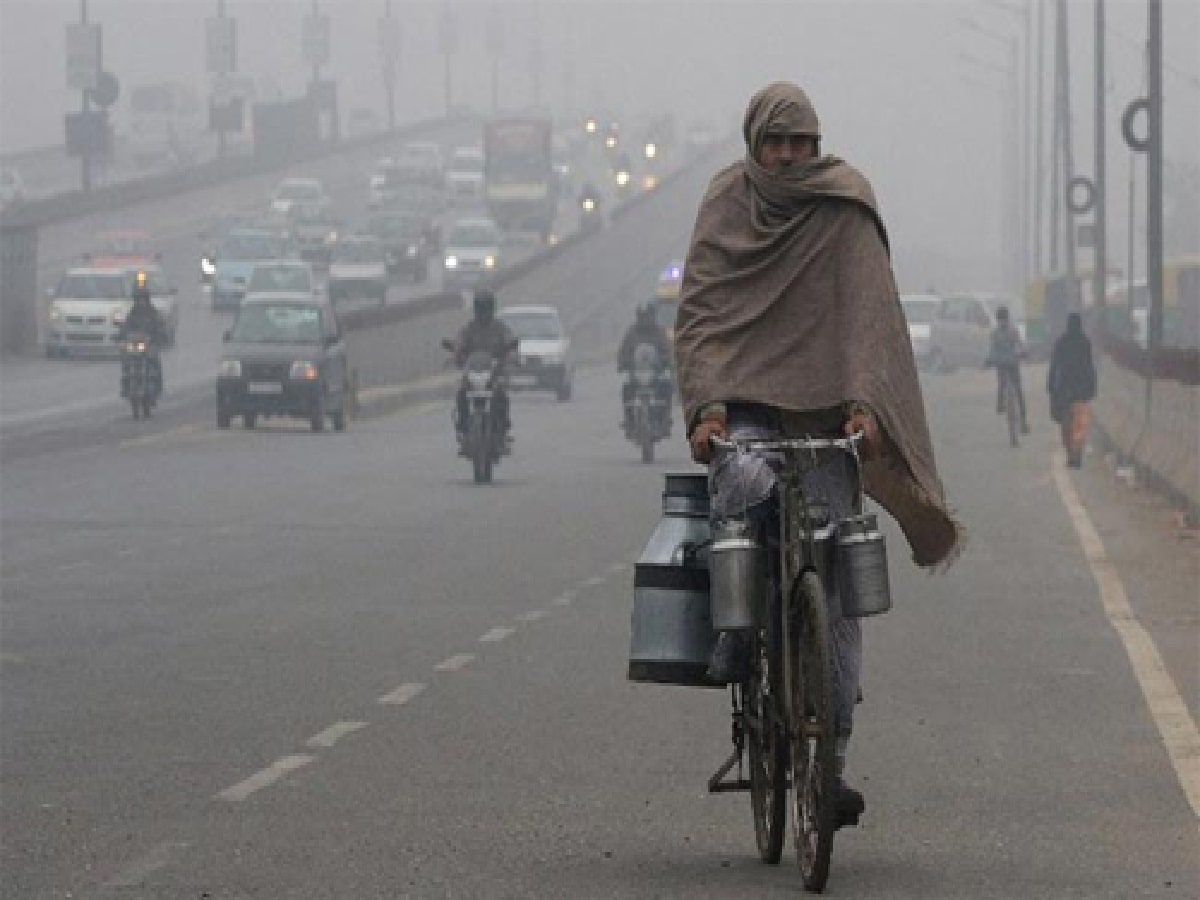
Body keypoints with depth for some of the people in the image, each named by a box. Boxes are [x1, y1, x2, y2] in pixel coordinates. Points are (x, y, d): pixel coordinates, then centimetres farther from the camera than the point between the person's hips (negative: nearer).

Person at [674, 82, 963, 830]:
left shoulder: (845, 208, 1)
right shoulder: (726, 205, 5)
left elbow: (868, 310, -7)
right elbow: (699, 312, 0)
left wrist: (864, 403, -21)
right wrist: (706, 403, -15)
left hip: (826, 410, 0)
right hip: (745, 401, 0)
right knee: (747, 484, -35)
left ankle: (830, 761, -3)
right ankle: (736, 631, -10)